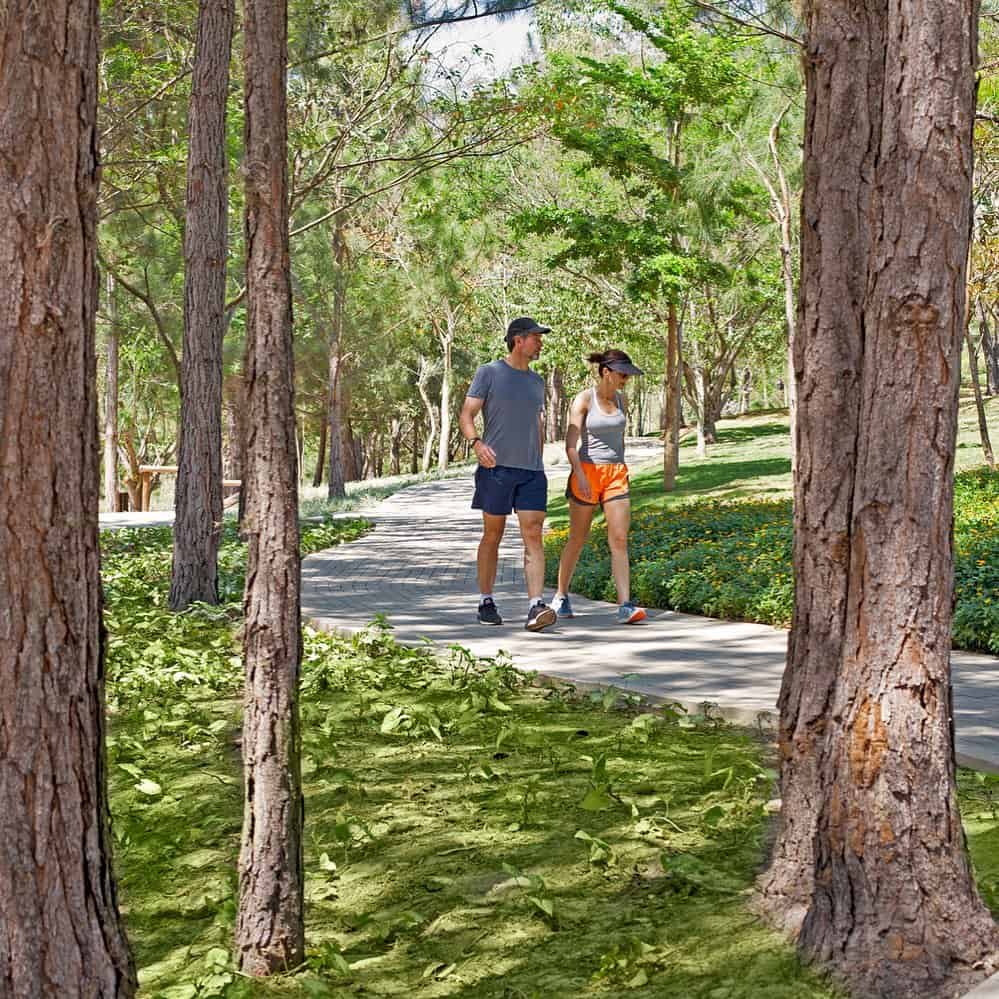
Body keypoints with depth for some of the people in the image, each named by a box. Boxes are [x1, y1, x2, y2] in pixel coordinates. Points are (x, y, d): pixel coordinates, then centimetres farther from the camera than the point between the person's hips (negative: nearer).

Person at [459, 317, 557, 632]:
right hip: (496, 467, -4)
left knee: (533, 535, -8)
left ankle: (536, 607, -16)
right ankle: (486, 602, 17)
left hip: (532, 470, 4)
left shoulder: (537, 381, 18)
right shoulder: (489, 373, 1)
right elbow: (467, 415, -4)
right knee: (492, 535, 4)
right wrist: (477, 443, -22)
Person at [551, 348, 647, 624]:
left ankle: (625, 606, -14)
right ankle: (561, 597, 26)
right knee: (577, 539, 7)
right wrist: (580, 477, -25)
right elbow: (571, 444, -14)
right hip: (587, 471, -4)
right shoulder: (584, 399, -8)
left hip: (616, 475, 4)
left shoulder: (620, 399, 8)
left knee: (619, 540, -8)